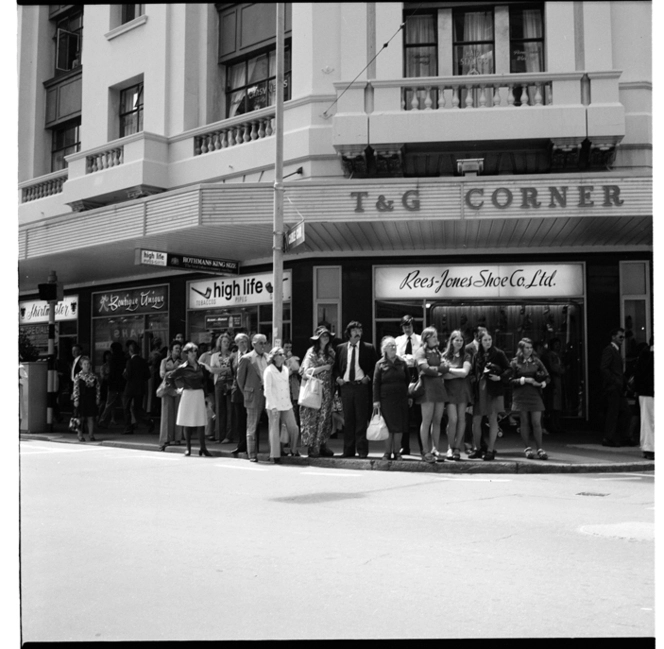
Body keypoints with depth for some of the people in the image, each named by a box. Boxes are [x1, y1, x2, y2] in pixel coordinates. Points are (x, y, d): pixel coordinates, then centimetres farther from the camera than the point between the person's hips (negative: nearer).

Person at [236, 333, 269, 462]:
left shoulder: (269, 358, 11)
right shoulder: (246, 359, -1)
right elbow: (240, 379, 5)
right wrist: (246, 394, 5)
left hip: (268, 393, 4)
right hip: (254, 396, -4)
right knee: (252, 427, 1)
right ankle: (252, 454, 8)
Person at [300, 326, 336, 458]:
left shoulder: (330, 352, 12)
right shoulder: (312, 351, -3)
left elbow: (332, 369, 14)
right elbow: (305, 371, -10)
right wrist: (325, 367, -10)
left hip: (327, 389, 5)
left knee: (325, 417, 4)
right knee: (312, 417, -5)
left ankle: (322, 445, 9)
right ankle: (312, 448, -2)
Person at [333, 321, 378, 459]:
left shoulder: (368, 348, 5)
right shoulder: (341, 348, 11)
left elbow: (375, 366, 7)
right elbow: (335, 367, 17)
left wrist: (368, 377, -7)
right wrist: (338, 378, 0)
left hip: (361, 386, -2)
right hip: (346, 386, 2)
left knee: (361, 419, -2)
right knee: (348, 419, 4)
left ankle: (362, 450, 3)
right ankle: (348, 450, 10)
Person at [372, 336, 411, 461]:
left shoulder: (402, 362, 7)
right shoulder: (380, 364, 2)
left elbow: (408, 380, 11)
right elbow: (376, 383, 0)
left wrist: (409, 396, 6)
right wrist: (376, 400, -6)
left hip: (401, 399, 2)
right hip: (386, 398, -2)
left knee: (399, 426, 3)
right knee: (388, 426, 1)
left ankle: (397, 452, 12)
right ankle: (387, 452, 9)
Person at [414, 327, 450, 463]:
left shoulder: (437, 352, 20)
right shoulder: (421, 351, 0)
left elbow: (446, 366, 6)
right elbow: (425, 368, -14)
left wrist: (434, 369, -8)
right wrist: (439, 369, -1)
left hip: (439, 387, 6)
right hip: (428, 387, -6)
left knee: (437, 421, 5)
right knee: (427, 421, -5)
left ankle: (435, 450, 10)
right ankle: (426, 452, -2)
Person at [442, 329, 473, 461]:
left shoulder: (466, 356, 8)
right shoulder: (445, 356, 6)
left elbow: (465, 372, -5)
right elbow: (444, 375, -4)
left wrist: (449, 369, -3)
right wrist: (459, 372, -8)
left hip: (463, 389, 1)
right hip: (450, 389, -1)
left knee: (461, 418, -3)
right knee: (453, 419, -11)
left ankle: (457, 449, 3)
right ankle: (450, 448, 2)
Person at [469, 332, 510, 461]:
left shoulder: (498, 353, 0)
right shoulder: (477, 355, 10)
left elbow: (508, 369, -1)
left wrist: (500, 377, -16)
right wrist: (475, 380, -3)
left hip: (494, 389, -4)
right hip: (479, 389, 4)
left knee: (492, 419, 0)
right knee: (476, 420, 3)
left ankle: (490, 450, 6)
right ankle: (477, 448, 16)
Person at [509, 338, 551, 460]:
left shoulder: (536, 361, 9)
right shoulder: (515, 363, 3)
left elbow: (547, 377, 10)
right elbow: (511, 380, -2)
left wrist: (542, 383, -10)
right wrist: (525, 380, -13)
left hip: (535, 395, 1)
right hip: (521, 396, -1)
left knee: (536, 422, -5)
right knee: (524, 422, 3)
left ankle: (540, 449, -1)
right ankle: (527, 449, 12)